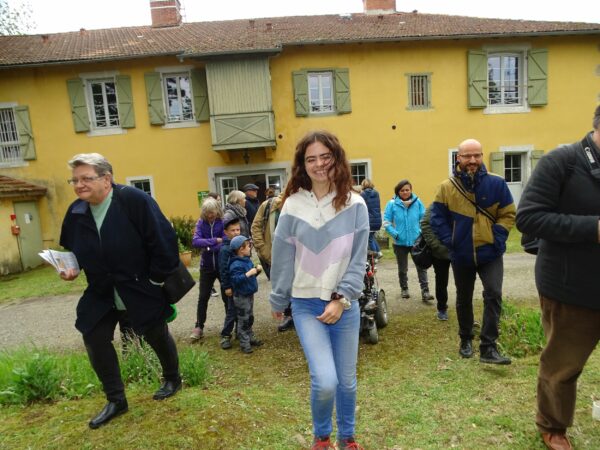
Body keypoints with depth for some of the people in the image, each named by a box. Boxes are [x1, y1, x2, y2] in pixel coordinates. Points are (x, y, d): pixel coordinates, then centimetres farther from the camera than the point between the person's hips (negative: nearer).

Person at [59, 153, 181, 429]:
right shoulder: (75, 211, -3)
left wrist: (157, 279, -17)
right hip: (101, 293, 5)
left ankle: (172, 379, 40)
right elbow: (71, 248, 14)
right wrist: (70, 267, -7)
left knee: (157, 336, 12)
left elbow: (163, 240, -22)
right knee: (95, 340, 3)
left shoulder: (135, 200, -22)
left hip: (141, 289, -5)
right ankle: (116, 400, 24)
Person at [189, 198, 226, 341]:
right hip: (207, 266, 3)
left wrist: (207, 247, -20)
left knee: (227, 296, 9)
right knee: (203, 297, 8)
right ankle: (199, 327, 21)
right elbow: (195, 242, -16)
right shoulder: (201, 223, -2)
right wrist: (215, 241, -22)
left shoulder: (224, 222, -11)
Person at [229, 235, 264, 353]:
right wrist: (248, 273, -34)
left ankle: (250, 338, 34)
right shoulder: (236, 264, -22)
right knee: (243, 320, 2)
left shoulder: (247, 260, 7)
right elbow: (236, 279, -30)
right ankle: (244, 343, 12)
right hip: (241, 297, -9)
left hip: (249, 294, 9)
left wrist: (257, 270, 1)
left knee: (250, 318, 20)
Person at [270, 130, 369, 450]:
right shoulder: (293, 205, -5)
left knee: (347, 381, 14)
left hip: (345, 305, 1)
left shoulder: (355, 204, -5)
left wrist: (341, 299, -13)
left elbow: (358, 261, -5)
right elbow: (283, 258, 2)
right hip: (306, 305, -1)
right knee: (325, 381, -10)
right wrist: (278, 301, 11)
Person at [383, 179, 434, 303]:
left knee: (421, 266, -4)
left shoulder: (417, 202, -4)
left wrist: (422, 232, -10)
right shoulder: (392, 204, -8)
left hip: (417, 241, 0)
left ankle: (425, 291, 1)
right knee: (402, 268, 16)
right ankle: (404, 289, 34)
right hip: (400, 242, 0)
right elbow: (386, 222, -6)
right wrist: (395, 233, -16)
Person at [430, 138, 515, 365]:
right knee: (463, 300, 15)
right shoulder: (446, 187, -5)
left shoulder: (496, 183, -6)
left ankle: (488, 347, -1)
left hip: (490, 253, -1)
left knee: (493, 295, -11)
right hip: (462, 256, 1)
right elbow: (437, 218, 0)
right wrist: (449, 241, -9)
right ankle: (466, 339, 34)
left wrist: (497, 238, -12)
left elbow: (508, 214, -1)